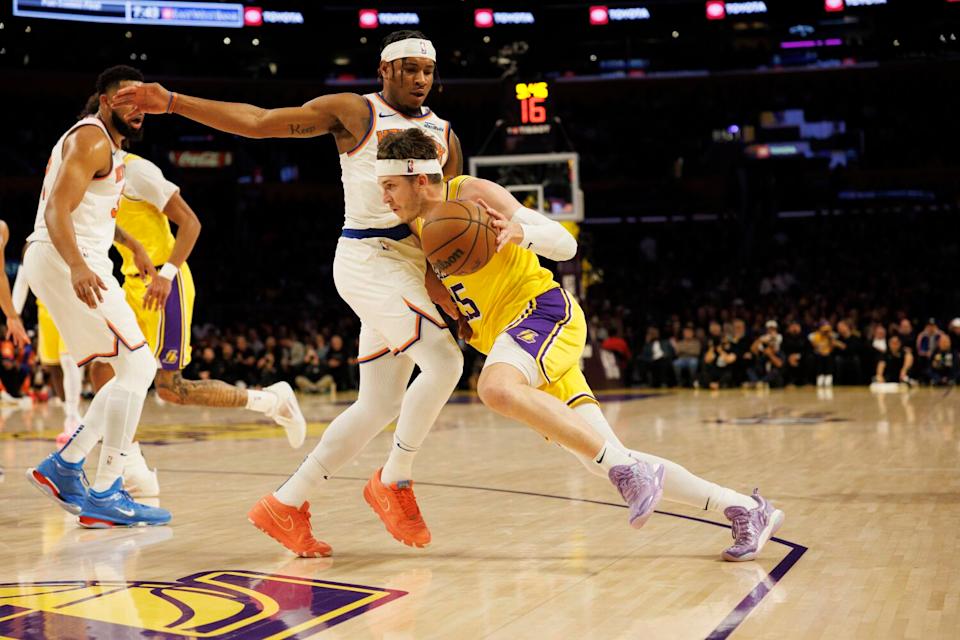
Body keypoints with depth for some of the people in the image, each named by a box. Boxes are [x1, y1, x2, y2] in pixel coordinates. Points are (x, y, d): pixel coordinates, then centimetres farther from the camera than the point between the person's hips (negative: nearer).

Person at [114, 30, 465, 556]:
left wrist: (445, 285, 6)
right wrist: (172, 102, -10)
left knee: (380, 404, 6)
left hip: (412, 268, 8)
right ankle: (394, 483, -4)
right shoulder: (354, 113, 0)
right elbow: (259, 121, -4)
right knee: (444, 361, -22)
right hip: (369, 255, -7)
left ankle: (286, 505, 14)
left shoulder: (444, 135, 16)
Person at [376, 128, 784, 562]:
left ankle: (627, 468, -32)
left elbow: (565, 245, -8)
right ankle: (743, 509, 3)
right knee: (604, 461, -2)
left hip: (543, 309, -7)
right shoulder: (419, 228, 14)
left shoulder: (475, 194, -8)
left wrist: (520, 231, -27)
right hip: (508, 338, 7)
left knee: (496, 388, -38)